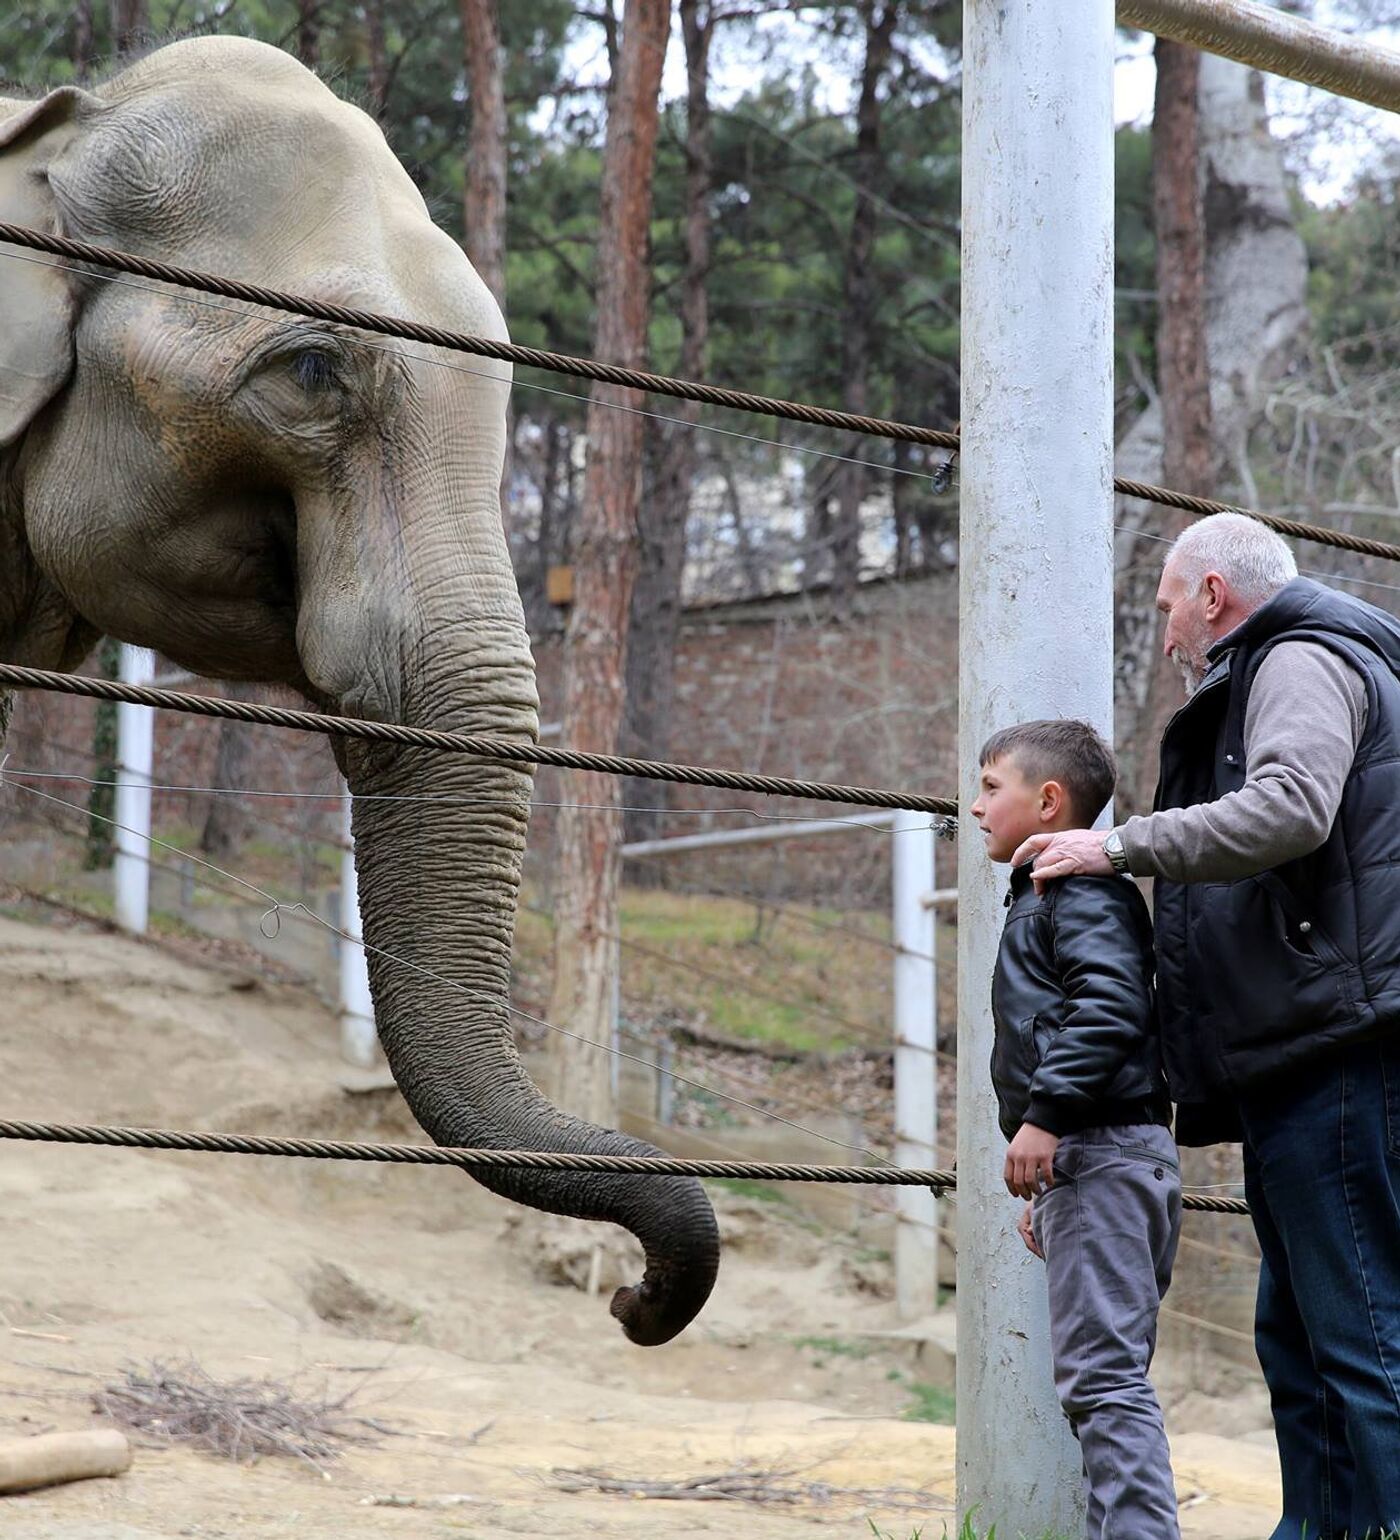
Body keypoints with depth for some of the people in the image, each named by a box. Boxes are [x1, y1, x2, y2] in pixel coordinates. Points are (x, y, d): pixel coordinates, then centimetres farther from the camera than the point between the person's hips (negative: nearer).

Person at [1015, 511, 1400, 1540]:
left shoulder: (1304, 663, -3)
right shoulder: (1271, 676, 29)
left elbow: (1290, 807, -22)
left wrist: (1122, 847, -15)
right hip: (1298, 1065, 11)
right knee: (1299, 1337, 12)